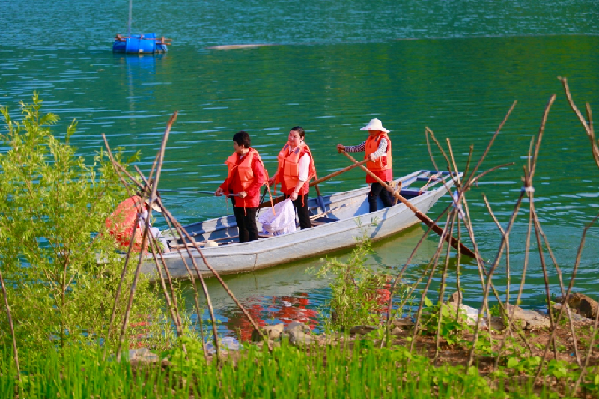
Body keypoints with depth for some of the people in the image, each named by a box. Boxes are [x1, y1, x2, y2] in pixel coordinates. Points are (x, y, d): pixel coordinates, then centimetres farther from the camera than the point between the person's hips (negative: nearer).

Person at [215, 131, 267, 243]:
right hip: (237, 199, 8)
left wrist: (247, 193, -23)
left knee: (250, 225, -2)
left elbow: (260, 179, -20)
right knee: (241, 225, 16)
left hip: (249, 199, -8)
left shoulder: (254, 159, -17)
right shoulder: (235, 157, 8)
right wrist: (223, 187, 6)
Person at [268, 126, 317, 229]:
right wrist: (274, 178, 20)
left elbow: (303, 176, -23)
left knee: (303, 214, 1)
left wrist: (296, 191, -26)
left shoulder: (304, 153, -22)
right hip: (287, 188, 8)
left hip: (299, 189, -8)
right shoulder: (287, 147, 3)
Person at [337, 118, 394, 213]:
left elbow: (380, 150, -35)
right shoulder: (370, 140, 14)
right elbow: (358, 148, 23)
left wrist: (373, 155, -55)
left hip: (382, 172, -9)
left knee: (372, 196, -13)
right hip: (374, 172, 9)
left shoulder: (383, 140, -14)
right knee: (384, 196, 14)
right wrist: (344, 148, 22)